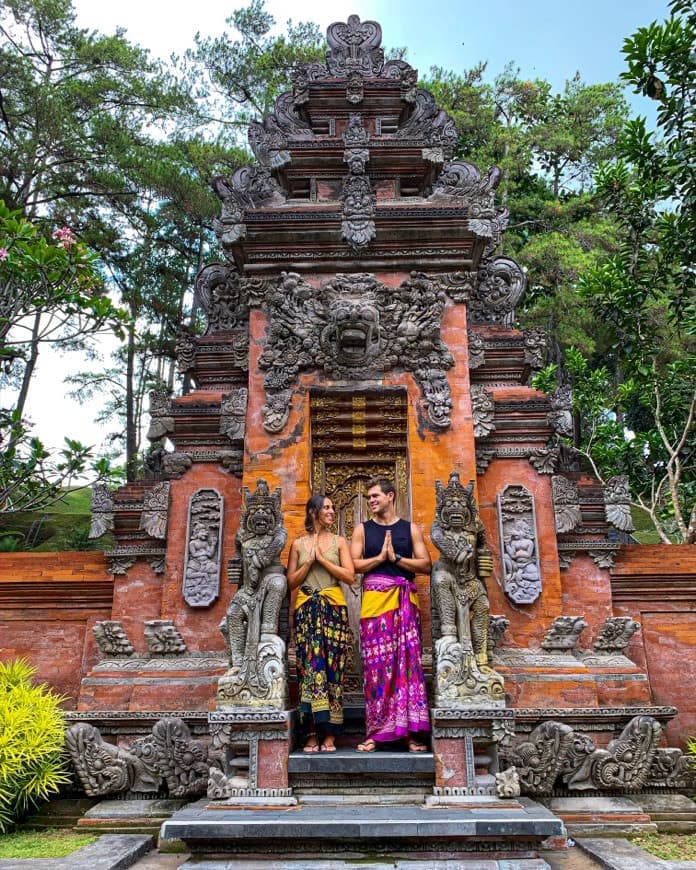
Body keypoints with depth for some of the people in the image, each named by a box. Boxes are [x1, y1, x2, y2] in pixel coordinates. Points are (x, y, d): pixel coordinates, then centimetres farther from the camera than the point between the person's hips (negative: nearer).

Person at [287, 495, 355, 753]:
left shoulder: (339, 541, 10)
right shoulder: (298, 544, 11)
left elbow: (350, 577, -1)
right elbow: (291, 581, 7)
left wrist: (322, 559, -6)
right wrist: (310, 561, -5)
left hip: (333, 608, 0)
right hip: (306, 610, 0)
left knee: (332, 667, -4)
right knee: (309, 666, -5)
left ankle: (329, 734, 0)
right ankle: (312, 733, -1)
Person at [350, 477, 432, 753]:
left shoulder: (410, 529, 12)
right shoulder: (362, 529, 12)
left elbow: (426, 565, 3)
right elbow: (354, 564, 2)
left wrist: (396, 558, -6)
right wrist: (380, 557, -7)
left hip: (405, 601, 0)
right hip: (374, 600, 0)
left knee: (408, 661, -3)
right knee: (376, 665, -3)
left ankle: (413, 732, 2)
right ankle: (375, 732, 3)